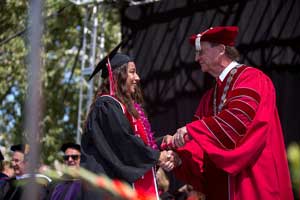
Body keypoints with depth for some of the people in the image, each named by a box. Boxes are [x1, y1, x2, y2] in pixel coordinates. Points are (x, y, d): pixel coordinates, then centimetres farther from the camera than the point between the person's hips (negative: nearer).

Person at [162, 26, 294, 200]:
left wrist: (191, 130, -19)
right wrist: (179, 156, -12)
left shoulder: (251, 78, -4)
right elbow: (201, 145, 8)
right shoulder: (210, 98, 18)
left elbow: (237, 117, -21)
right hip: (221, 186, 7)